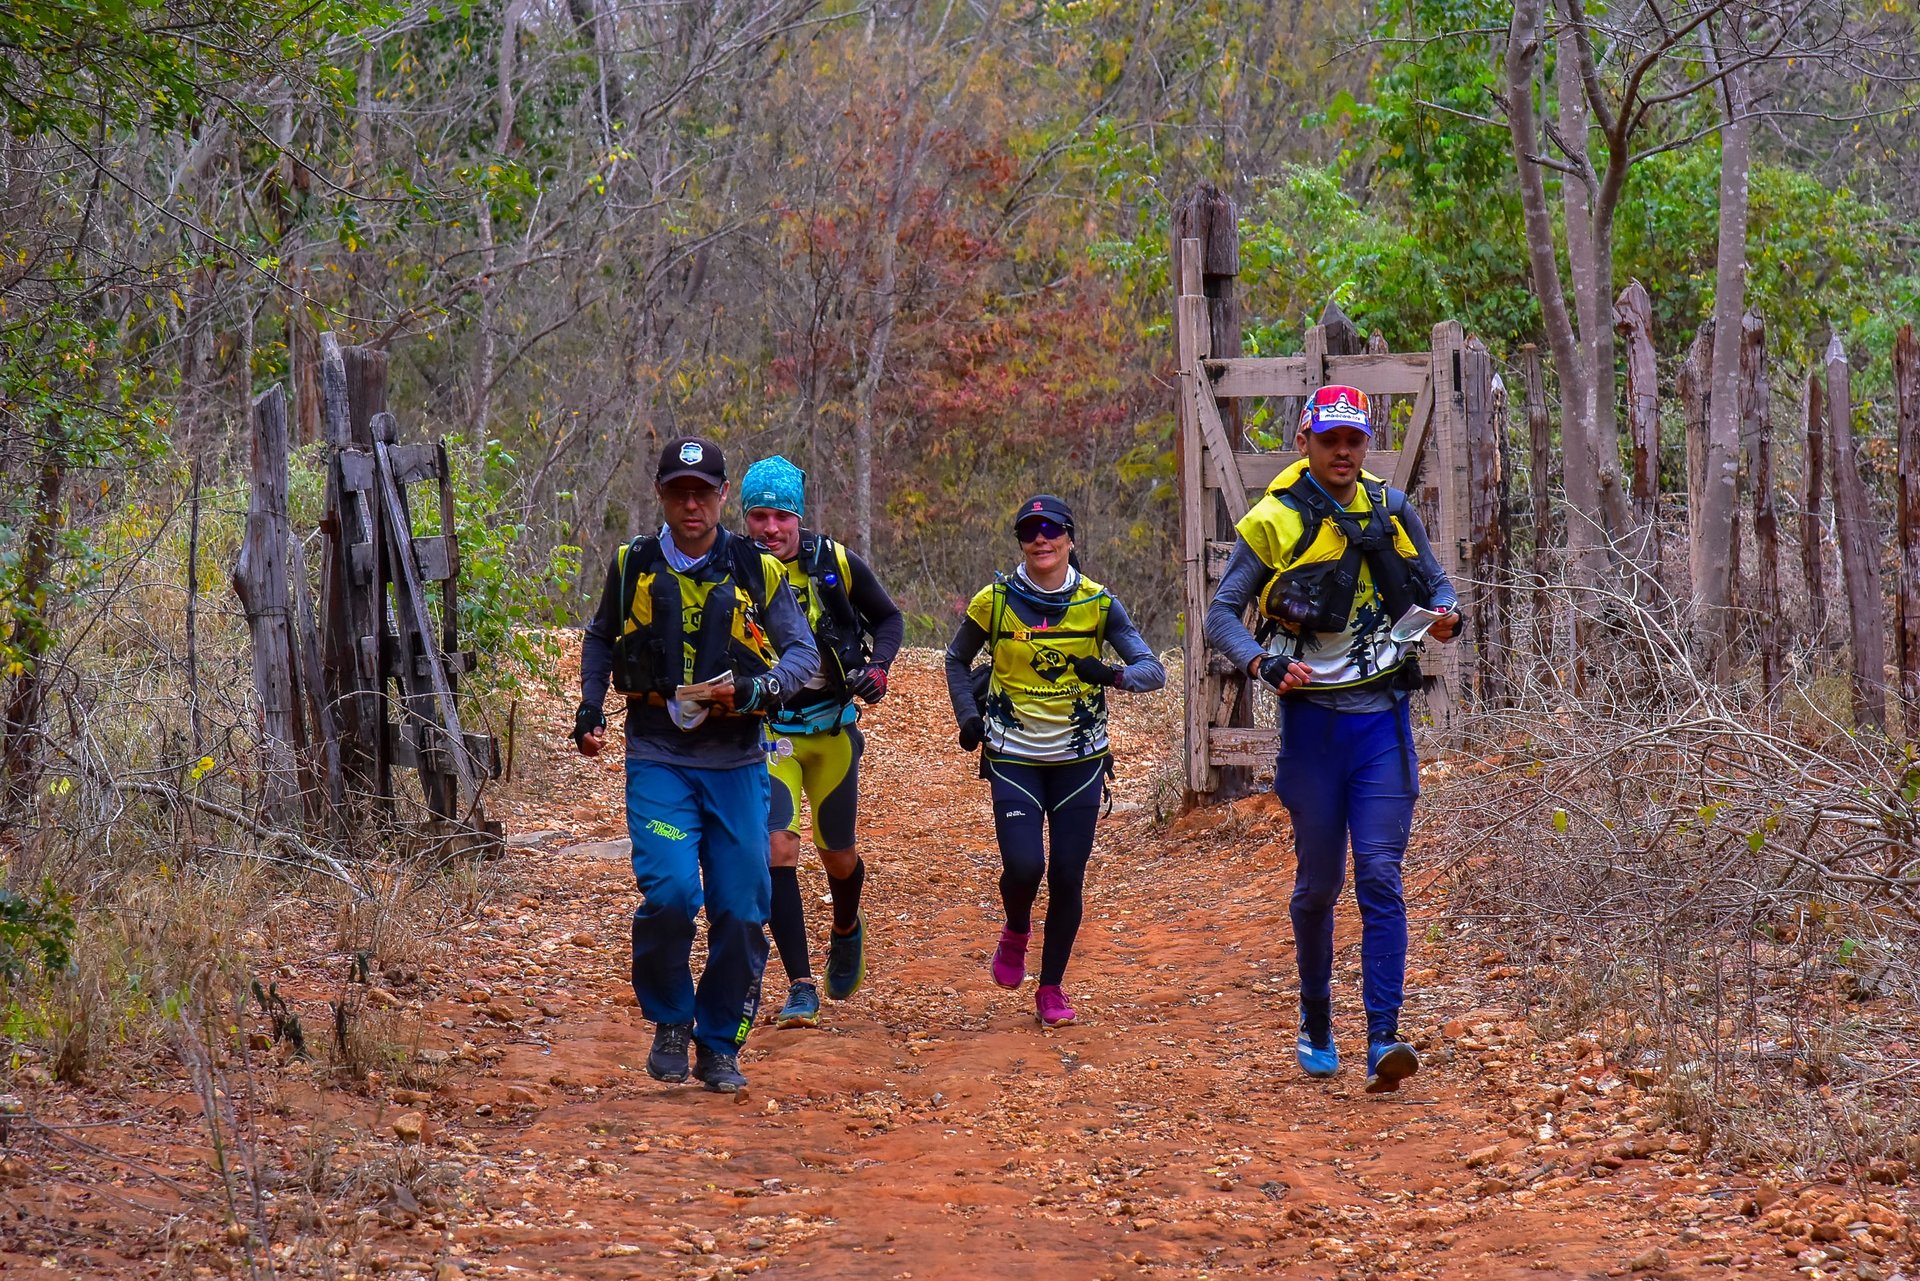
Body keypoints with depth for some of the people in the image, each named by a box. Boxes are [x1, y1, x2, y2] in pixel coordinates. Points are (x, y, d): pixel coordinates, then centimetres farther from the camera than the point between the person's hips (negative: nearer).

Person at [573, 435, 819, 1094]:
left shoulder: (757, 571, 1)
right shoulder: (632, 566, 5)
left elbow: (804, 652, 3)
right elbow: (601, 638, 23)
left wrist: (753, 688, -16)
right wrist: (590, 708, 10)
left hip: (736, 763, 1)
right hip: (657, 760, -1)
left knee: (741, 911, 0)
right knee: (670, 891, -20)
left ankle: (720, 1045, 19)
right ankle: (670, 1022, 4)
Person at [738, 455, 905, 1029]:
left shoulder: (836, 563, -8)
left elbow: (889, 618, 6)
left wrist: (878, 668, -11)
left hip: (833, 728, 1)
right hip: (766, 731, -1)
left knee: (838, 853, 13)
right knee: (779, 847, -17)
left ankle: (847, 932, 48)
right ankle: (801, 989, -14)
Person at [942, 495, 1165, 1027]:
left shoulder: (1097, 603, -4)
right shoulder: (995, 601, -4)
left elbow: (1153, 670, -7)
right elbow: (957, 660, 14)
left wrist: (1114, 675, -28)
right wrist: (968, 716, 1)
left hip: (1079, 758, 1)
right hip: (1014, 758, -1)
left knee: (1067, 878, 0)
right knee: (1024, 866, -15)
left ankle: (1051, 988, 18)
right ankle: (1016, 932, 21)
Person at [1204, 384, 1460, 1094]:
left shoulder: (1392, 511, 7)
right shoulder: (1273, 521, -2)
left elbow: (1436, 585, 15)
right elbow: (1221, 614, -2)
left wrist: (1447, 615, -9)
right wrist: (1263, 664, -21)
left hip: (1382, 722, 1)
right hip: (1312, 721, -1)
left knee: (1380, 878, -9)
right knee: (1318, 883, 8)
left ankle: (1383, 1042, -15)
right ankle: (1315, 1022, 30)